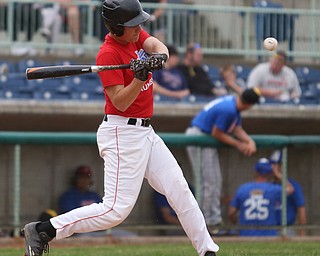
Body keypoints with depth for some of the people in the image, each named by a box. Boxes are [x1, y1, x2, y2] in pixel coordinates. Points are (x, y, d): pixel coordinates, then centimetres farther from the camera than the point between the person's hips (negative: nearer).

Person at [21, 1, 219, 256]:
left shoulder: (137, 35, 8)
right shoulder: (108, 54, -17)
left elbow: (158, 47, -10)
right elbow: (121, 103, -19)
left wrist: (159, 56, -31)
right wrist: (141, 76, -32)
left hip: (145, 131, 9)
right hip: (122, 133, -9)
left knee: (179, 189, 8)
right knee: (117, 209, -14)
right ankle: (43, 230, -12)